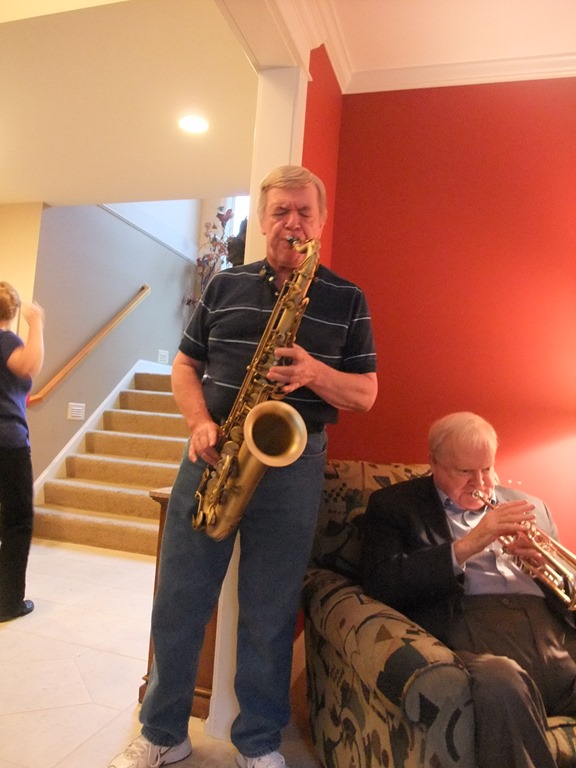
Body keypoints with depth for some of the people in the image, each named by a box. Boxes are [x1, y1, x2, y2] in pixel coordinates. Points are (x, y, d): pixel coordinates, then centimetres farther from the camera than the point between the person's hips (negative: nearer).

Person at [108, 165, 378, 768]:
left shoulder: (347, 299, 6)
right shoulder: (224, 285, 10)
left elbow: (365, 394, 4)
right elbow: (185, 366, 11)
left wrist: (314, 371, -16)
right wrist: (199, 423, -8)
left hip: (292, 464, -1)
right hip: (212, 456, 2)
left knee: (270, 616, 9)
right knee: (178, 603, 10)